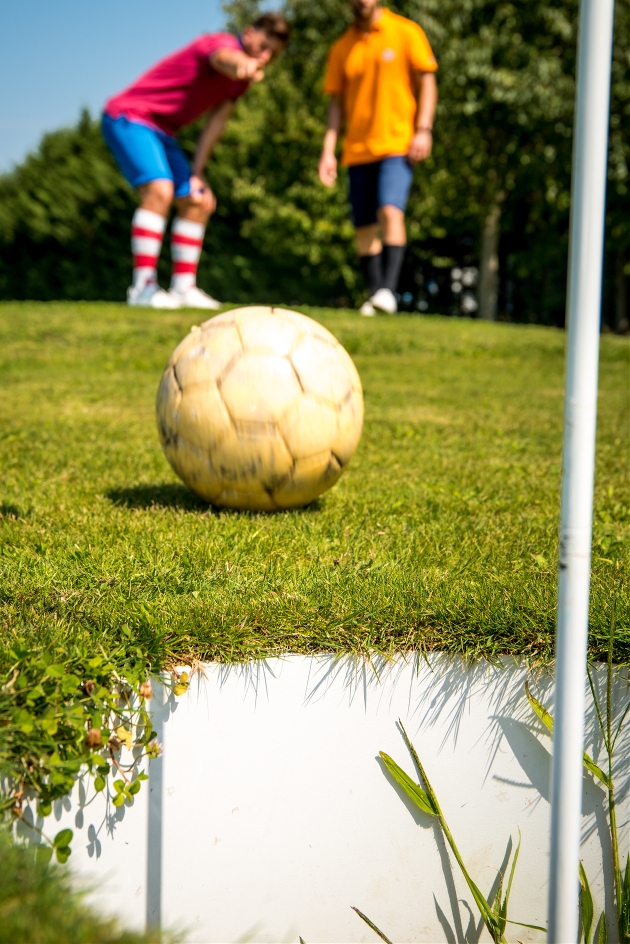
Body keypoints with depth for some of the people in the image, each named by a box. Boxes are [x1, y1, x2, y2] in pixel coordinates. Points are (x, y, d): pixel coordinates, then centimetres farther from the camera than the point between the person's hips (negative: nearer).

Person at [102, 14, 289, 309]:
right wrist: (245, 65, -70)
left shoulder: (241, 79, 8)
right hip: (128, 117, -10)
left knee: (198, 203, 9)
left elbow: (216, 122, 11)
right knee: (159, 190, -27)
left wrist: (196, 172, 4)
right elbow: (224, 58, -46)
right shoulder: (223, 43, -19)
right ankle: (143, 287, -26)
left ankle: (183, 287, 15)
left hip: (161, 132, 10)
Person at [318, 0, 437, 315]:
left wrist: (423, 130, -9)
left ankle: (388, 290, -25)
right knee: (364, 227, 2)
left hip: (397, 144, -4)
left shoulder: (406, 32, 3)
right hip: (357, 151, 4)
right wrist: (328, 151, 5)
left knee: (390, 212, -23)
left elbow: (427, 82, 2)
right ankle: (373, 297, 9)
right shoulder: (341, 48, 12)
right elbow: (336, 103, 14)